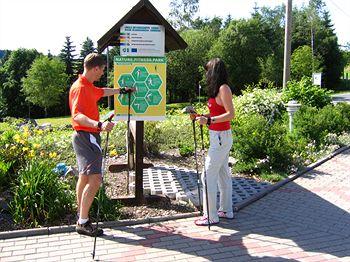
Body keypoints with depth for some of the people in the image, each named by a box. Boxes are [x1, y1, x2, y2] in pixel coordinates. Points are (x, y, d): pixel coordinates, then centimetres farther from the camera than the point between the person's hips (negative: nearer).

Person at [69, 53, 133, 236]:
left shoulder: (89, 87, 13)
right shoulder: (80, 87, -18)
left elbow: (102, 92, 35)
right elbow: (77, 115, -31)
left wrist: (122, 90, 46)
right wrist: (99, 125, -46)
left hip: (87, 137, 11)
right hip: (86, 137, -11)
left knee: (85, 176, 19)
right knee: (95, 179, -15)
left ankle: (81, 213, 32)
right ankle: (83, 223, -11)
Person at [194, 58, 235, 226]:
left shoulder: (223, 89, -15)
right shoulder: (218, 89, 14)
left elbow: (231, 114, -21)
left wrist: (209, 120, -27)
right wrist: (203, 116, 10)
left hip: (220, 137, -10)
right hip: (220, 137, 10)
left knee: (208, 176, -5)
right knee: (223, 174, 15)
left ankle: (211, 216, 4)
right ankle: (226, 210, 26)